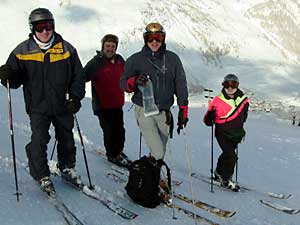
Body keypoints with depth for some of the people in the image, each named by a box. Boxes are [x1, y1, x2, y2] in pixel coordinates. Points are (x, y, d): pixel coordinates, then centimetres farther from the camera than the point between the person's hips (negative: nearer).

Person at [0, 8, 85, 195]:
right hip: (38, 106, -2)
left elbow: (78, 76, 6)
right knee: (39, 139, -12)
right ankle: (42, 176, 6)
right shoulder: (23, 51, -2)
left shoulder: (66, 49, 0)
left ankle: (67, 168, 35)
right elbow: (16, 80, 2)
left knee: (66, 138, 13)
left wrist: (76, 98, -4)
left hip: (62, 105, 2)